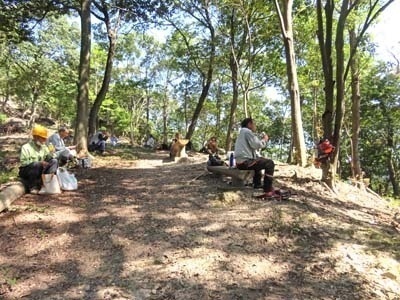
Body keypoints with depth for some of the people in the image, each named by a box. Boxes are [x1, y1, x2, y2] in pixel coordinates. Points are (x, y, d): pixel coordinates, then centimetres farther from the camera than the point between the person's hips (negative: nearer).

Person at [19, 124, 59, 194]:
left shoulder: (44, 147, 7)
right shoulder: (26, 147, -12)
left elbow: (49, 158, 3)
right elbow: (23, 162, -21)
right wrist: (40, 163, -28)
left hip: (40, 171, 6)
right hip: (26, 172, -6)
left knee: (54, 161, -13)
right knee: (37, 164, -37)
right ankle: (33, 187, -23)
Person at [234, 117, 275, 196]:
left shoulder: (242, 132, 25)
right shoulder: (247, 131, -7)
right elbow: (257, 145, -17)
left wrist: (262, 140, 20)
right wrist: (264, 140, 0)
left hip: (240, 161, 11)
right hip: (245, 161, -11)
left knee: (258, 160, 36)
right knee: (269, 163, -8)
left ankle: (257, 185, 38)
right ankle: (268, 190, -11)